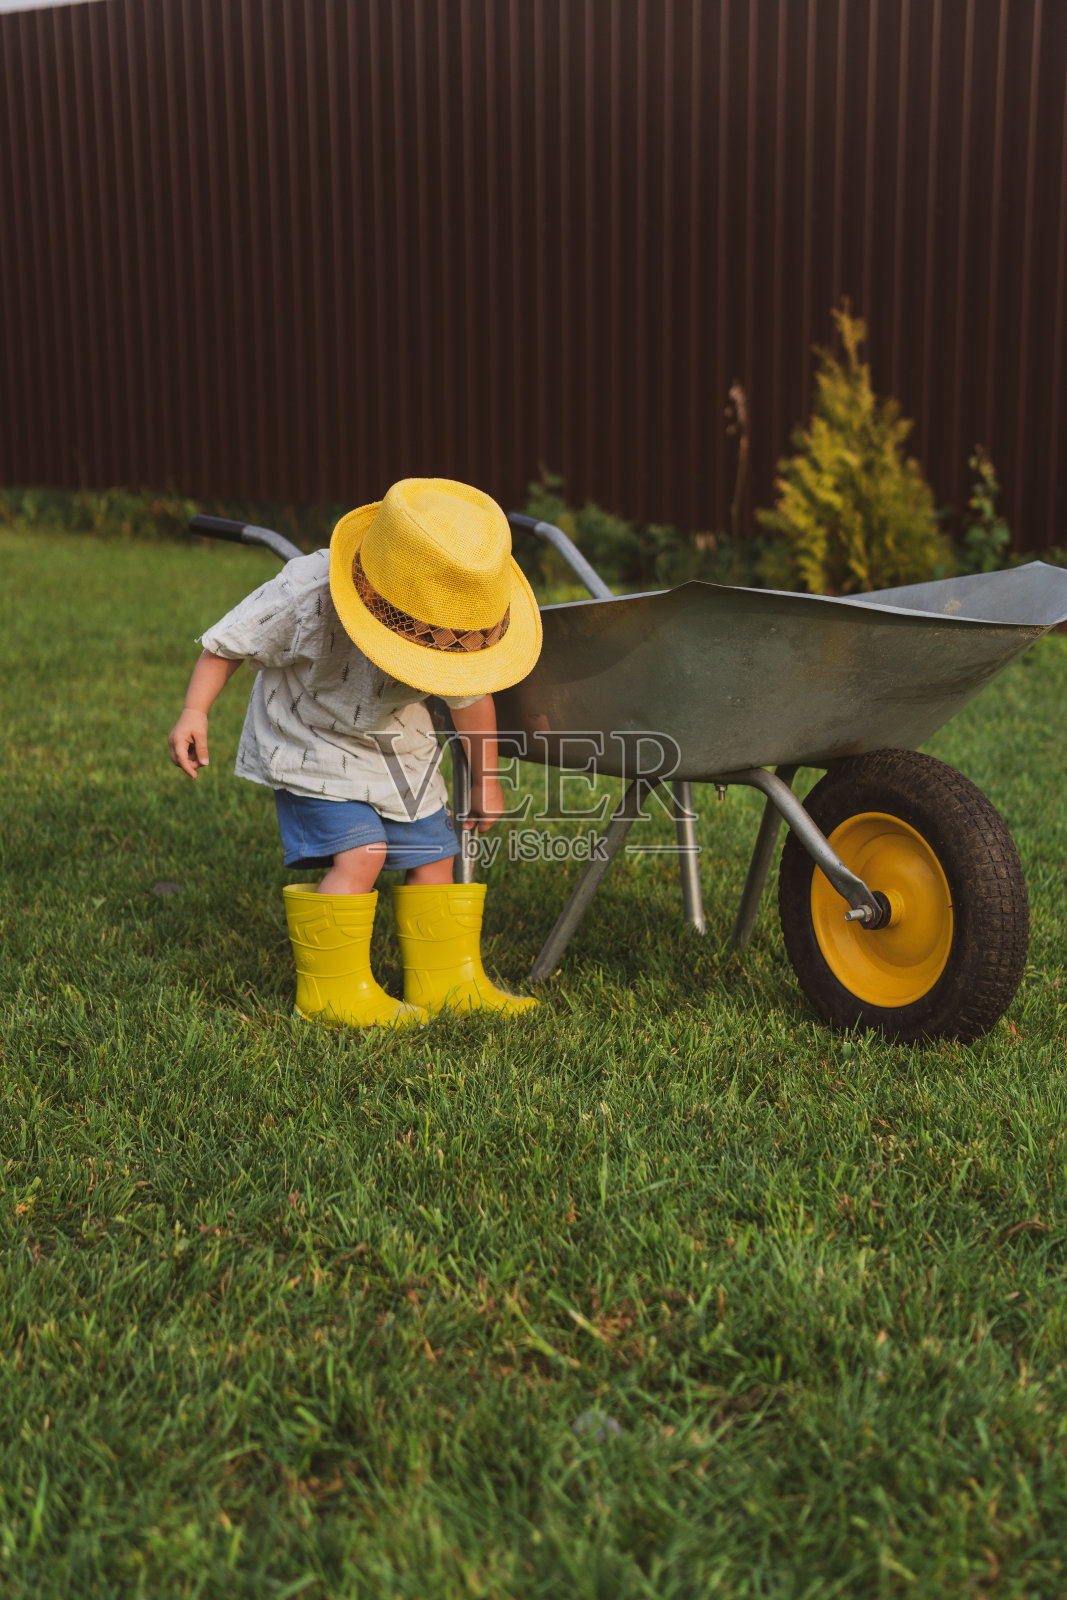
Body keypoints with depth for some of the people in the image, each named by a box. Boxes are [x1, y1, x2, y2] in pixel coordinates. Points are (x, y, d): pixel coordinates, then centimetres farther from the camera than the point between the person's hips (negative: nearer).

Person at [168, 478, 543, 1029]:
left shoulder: (455, 621, -19)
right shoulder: (307, 594, -34)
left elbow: (470, 694, 0)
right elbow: (230, 642, -18)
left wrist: (485, 778, 9)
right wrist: (193, 712, -24)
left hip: (398, 746, 5)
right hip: (310, 743, -5)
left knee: (433, 854, 5)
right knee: (359, 853, -20)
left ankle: (446, 981, 21)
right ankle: (332, 989, -5)